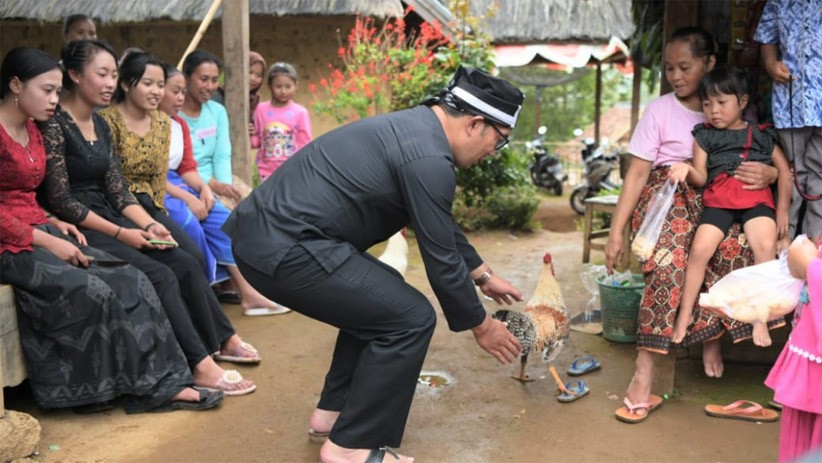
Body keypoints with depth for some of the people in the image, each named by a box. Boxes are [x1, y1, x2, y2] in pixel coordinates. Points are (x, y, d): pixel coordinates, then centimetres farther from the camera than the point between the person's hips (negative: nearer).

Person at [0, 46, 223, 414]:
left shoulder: (31, 130, 15)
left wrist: (52, 223, 0)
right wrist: (47, 241, -19)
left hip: (35, 232, 8)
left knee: (130, 282, -9)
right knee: (91, 291, -27)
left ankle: (158, 383, -9)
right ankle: (95, 388, -7)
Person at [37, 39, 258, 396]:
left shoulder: (100, 126, 12)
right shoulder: (54, 124, -13)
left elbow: (118, 191, 8)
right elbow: (60, 200, -17)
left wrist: (149, 225, -9)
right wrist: (121, 233, -19)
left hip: (107, 219, 8)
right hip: (76, 229, -8)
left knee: (184, 263, -5)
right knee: (159, 276, -22)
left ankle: (223, 340, 9)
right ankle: (201, 367, -20)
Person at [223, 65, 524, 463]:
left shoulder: (415, 128, 15)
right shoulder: (429, 158, -15)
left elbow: (442, 227, 28)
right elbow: (441, 260, -9)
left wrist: (483, 275, 34)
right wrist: (480, 325, 6)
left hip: (264, 233, 10)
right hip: (285, 248, -10)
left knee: (379, 298, 24)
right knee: (409, 318, -4)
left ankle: (334, 410, 31)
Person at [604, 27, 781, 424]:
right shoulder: (660, 111, 3)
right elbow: (636, 173, -2)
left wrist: (769, 174, -17)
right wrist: (616, 231, -10)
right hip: (665, 196, -3)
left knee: (738, 248, -25)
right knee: (668, 264, -29)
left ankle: (713, 336, 1)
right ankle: (643, 376, -28)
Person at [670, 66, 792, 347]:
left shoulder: (761, 135, 11)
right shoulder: (704, 136, 11)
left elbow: (784, 170, 13)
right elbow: (701, 178, 4)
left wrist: (782, 210, 5)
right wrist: (688, 170, -20)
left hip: (756, 199, 0)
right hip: (719, 201, 0)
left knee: (766, 245, -27)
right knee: (700, 248, -22)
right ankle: (685, 314, -7)